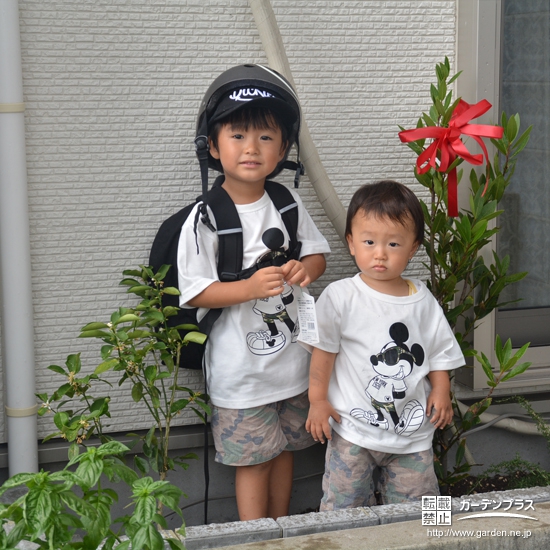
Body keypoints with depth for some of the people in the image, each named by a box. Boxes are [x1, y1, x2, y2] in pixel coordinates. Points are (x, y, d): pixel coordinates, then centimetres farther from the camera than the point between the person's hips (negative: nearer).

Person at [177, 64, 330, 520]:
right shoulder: (204, 220, -15)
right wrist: (251, 287, -28)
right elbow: (195, 293, -15)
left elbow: (318, 253, 10)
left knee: (284, 449, 17)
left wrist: (305, 269, -13)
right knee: (254, 459, 2)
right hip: (241, 368, -5)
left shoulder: (288, 205, 0)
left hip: (292, 358, 5)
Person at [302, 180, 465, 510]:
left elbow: (440, 350, 11)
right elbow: (324, 350, -4)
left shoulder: (423, 300, 2)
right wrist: (318, 399, -5)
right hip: (353, 429, -3)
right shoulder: (341, 297, -9)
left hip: (413, 431, 3)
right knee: (343, 509, 1)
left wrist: (441, 390, -2)